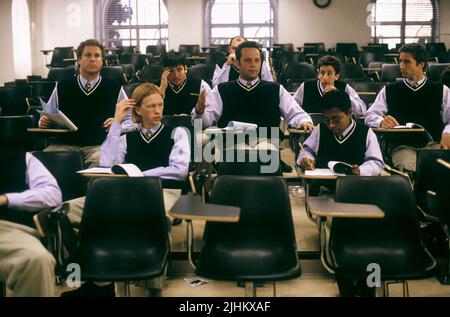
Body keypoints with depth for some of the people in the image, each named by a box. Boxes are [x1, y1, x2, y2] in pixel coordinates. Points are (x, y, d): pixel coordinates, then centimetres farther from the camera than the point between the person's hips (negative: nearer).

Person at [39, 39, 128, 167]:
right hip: (65, 144, 2)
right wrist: (43, 122, 2)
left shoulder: (114, 89, 11)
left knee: (101, 161, -36)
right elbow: (46, 117, 24)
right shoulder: (62, 87, 16)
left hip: (100, 145, -1)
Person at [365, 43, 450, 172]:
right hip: (403, 146, -1)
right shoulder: (389, 90, 17)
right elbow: (370, 115, 11)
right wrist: (382, 122, -12)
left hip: (434, 144, 1)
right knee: (407, 167, -37)